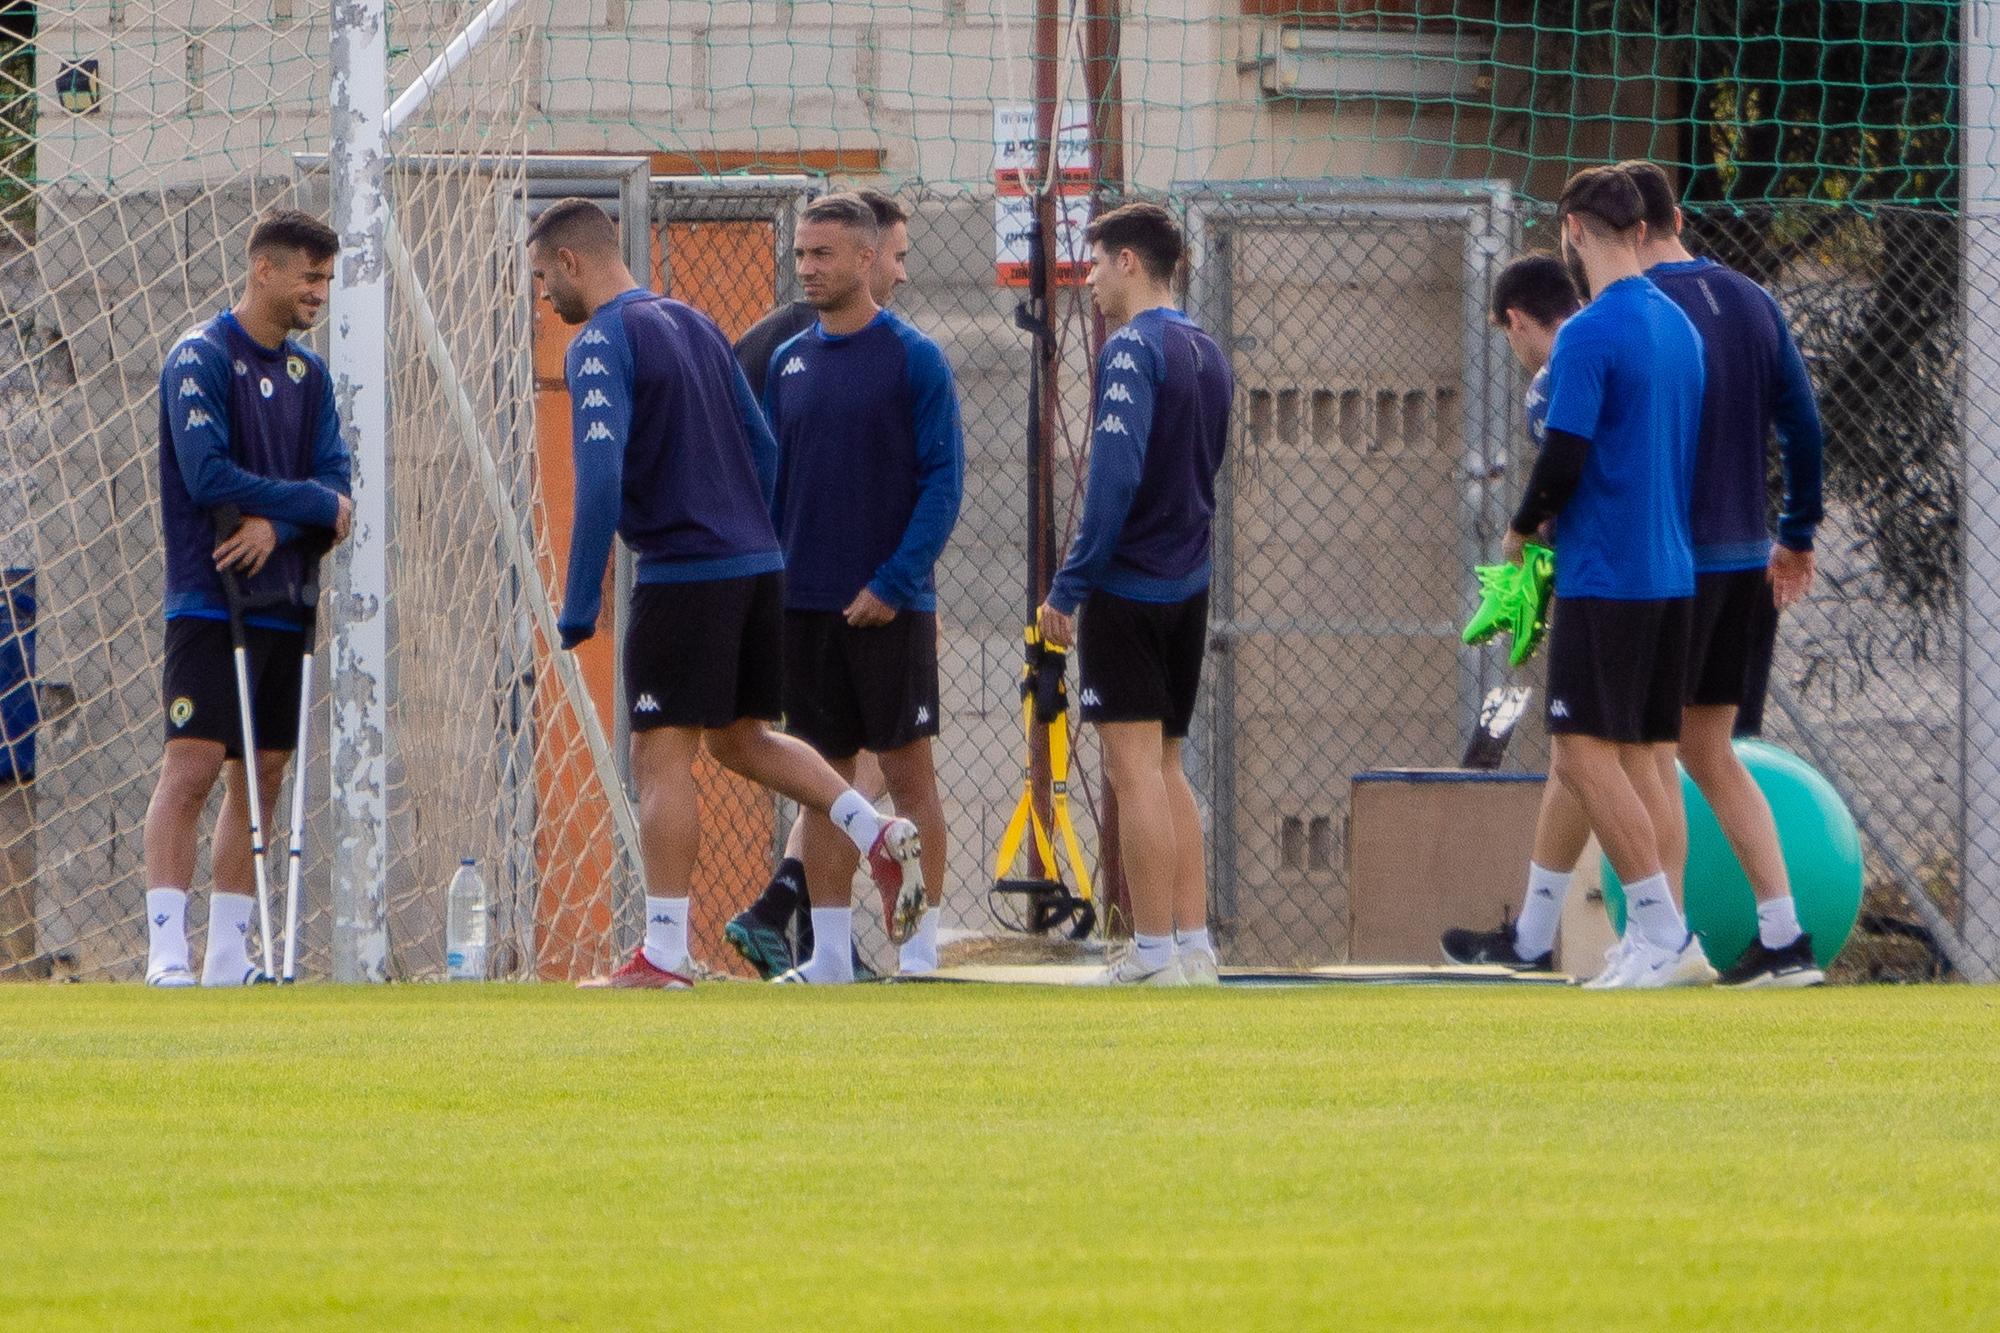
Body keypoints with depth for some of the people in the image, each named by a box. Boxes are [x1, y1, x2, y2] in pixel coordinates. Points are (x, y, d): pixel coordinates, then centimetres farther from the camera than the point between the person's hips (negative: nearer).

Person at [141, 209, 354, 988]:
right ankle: (166, 953, -15)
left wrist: (276, 525, -14)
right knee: (192, 766, -12)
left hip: (281, 602, 7)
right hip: (209, 602, -7)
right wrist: (317, 503, -10)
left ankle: (228, 954, 11)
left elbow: (335, 479, 6)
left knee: (260, 775, 7)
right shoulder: (200, 359, -7)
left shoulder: (308, 374, 14)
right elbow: (208, 476, -18)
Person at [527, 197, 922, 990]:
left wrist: (578, 605, -15)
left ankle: (664, 955, -5)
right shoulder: (695, 326, 16)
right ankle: (876, 830, 8)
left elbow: (600, 479, -19)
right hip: (757, 566, 8)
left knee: (661, 759, -4)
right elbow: (762, 448, 19)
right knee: (739, 737, 22)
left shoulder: (601, 346, -11)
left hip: (682, 577, -8)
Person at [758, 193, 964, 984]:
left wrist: (895, 582, -16)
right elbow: (768, 481, 15)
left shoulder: (913, 359, -5)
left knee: (909, 775, -1)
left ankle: (920, 948, 3)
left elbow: (943, 480, -8)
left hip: (889, 608, -5)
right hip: (804, 606, 5)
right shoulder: (787, 363, 10)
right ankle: (829, 954, 9)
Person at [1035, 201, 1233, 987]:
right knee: (1165, 768, 14)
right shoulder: (1209, 354, 14)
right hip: (1188, 589, 8)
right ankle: (1194, 947, 11)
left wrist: (1070, 584, -16)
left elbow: (1115, 477, -20)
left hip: (1127, 589, -8)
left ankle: (1154, 955, -8)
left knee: (1134, 768, -6)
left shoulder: (1133, 348, -13)